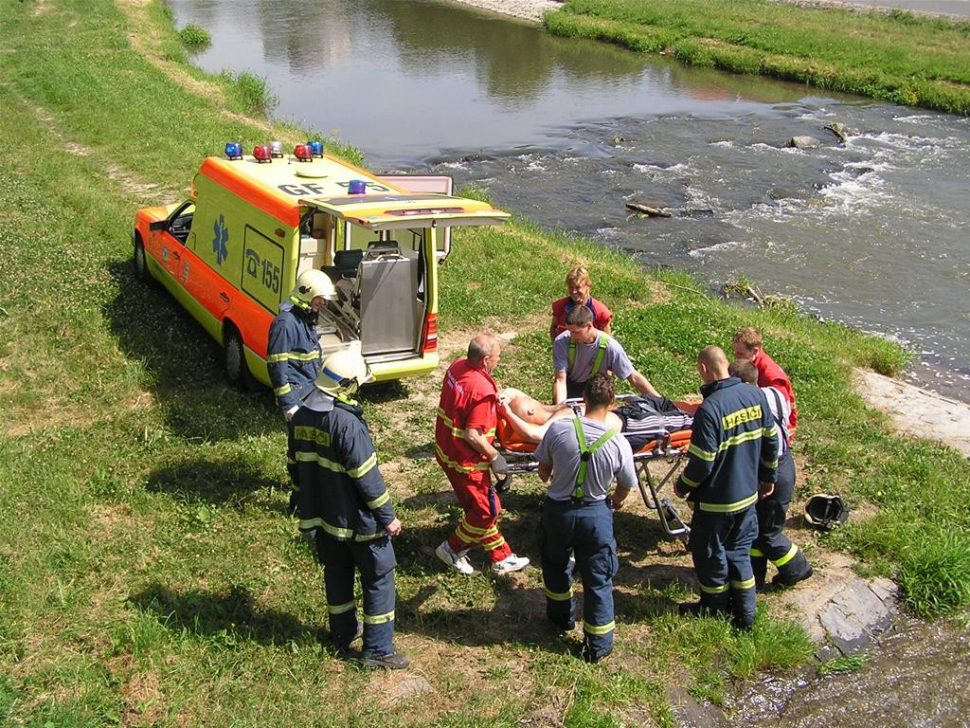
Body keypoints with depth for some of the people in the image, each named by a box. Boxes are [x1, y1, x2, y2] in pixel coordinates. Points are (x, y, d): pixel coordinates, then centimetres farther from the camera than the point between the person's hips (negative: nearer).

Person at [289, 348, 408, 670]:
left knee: (337, 573, 23)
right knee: (379, 578, 6)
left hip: (321, 515, 8)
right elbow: (367, 476, -23)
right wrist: (387, 516, -13)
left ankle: (343, 632, 39)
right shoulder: (347, 422, -26)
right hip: (357, 520, -7)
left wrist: (309, 501, 23)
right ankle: (378, 649, 11)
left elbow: (297, 465, 10)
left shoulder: (300, 417, -2)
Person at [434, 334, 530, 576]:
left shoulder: (457, 367, -4)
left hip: (446, 450, 9)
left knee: (477, 505, 19)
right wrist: (495, 457, -14)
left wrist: (494, 399, 14)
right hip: (466, 461, -9)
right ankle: (452, 548, 24)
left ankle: (501, 557, 31)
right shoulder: (482, 390, -29)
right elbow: (473, 436, -27)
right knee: (486, 510, 10)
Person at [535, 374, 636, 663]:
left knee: (555, 563, 28)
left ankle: (561, 615, 49)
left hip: (558, 509, 1)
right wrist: (615, 501, 22)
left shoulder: (558, 429, -20)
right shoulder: (619, 444, -20)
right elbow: (625, 487, -3)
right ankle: (598, 645, 24)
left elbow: (543, 471, -4)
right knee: (598, 579, 14)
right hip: (596, 514, -1)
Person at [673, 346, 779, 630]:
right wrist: (768, 476, 22)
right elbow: (771, 439, 6)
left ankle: (715, 609, 33)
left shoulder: (709, 409, -27)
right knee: (739, 552, 21)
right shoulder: (755, 395, -6)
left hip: (717, 500, -7)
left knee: (710, 554, 15)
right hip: (748, 493, 7)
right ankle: (744, 614, 30)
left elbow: (701, 464, -23)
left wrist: (682, 487, -4)